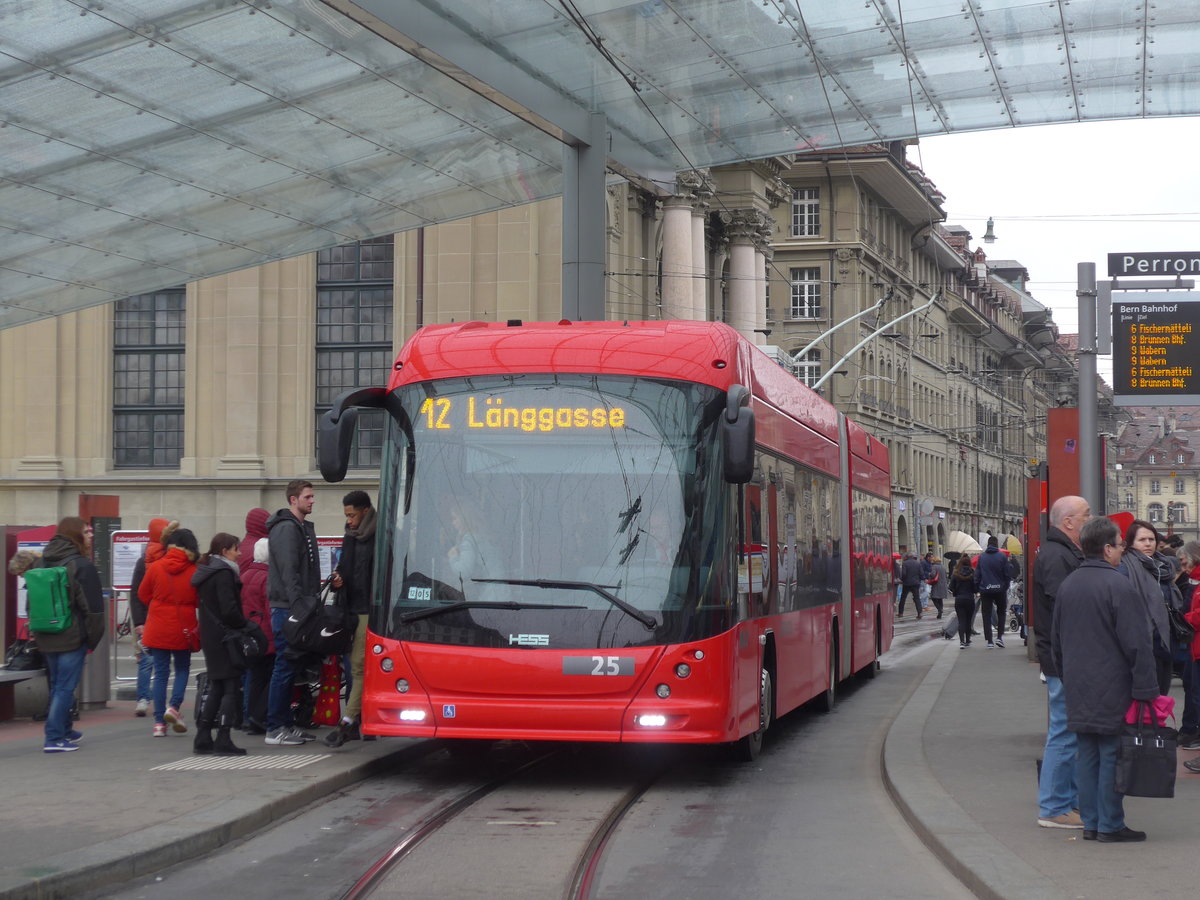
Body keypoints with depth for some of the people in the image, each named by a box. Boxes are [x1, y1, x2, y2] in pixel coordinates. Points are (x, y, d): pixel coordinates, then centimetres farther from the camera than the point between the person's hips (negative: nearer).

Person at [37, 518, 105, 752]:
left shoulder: (44, 563, 10)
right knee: (65, 687, -4)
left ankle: (64, 730, 30)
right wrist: (92, 640, -6)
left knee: (56, 686, 19)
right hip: (72, 637, -7)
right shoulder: (82, 565, -12)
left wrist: (39, 632, 17)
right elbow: (92, 606, -14)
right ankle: (54, 738, -7)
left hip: (46, 637, 7)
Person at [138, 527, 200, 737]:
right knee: (182, 669, 18)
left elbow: (143, 595, 6)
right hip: (183, 628, -1)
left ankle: (159, 722, 5)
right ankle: (174, 706, -3)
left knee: (160, 673, 7)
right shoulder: (194, 571, -11)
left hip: (158, 630, 1)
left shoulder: (155, 568, -6)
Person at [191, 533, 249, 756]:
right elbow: (229, 609, -22)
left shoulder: (205, 572, 15)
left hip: (209, 636, 9)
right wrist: (245, 625, -8)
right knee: (231, 688, -5)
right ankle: (223, 741, -8)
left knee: (216, 688, 15)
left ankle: (203, 739, 14)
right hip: (225, 637, -9)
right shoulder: (223, 573, -15)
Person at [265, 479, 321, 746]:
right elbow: (288, 572, -20)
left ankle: (286, 724, 18)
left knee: (290, 667, 12)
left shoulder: (304, 527, 19)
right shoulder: (286, 528, -13)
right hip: (287, 609, -10)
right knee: (285, 667, -6)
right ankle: (275, 729, -3)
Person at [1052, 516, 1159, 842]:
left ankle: (1090, 823, 15)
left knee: (1087, 754, 12)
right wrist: (1146, 689, -13)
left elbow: (1056, 640, 19)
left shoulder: (1067, 585, 9)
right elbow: (1137, 642, -16)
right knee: (1112, 755, -1)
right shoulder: (1118, 585, -15)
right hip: (1112, 691, -7)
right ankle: (1110, 825, 3)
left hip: (1078, 691, 7)